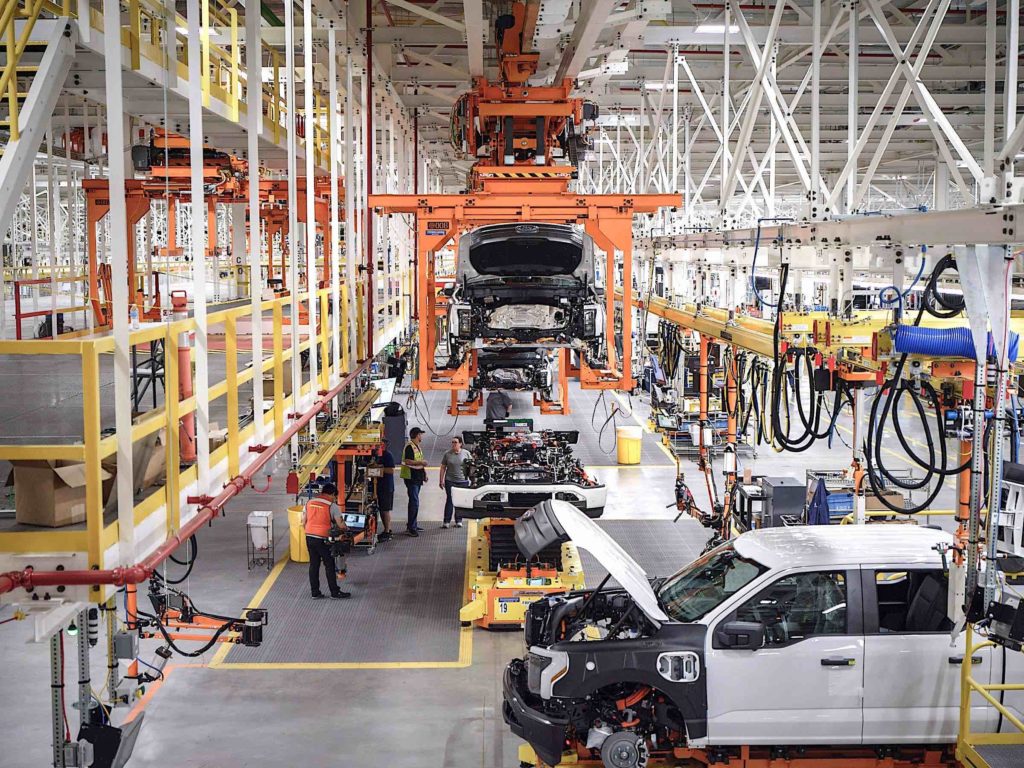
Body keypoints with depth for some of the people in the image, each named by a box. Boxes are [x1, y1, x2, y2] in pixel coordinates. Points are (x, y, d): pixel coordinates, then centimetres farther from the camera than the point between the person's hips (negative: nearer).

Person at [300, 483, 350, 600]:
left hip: (309, 537, 5)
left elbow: (304, 522, 9)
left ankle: (315, 592, 17)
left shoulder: (309, 502, 5)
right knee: (329, 566, 6)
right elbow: (340, 525, -9)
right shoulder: (332, 506, -9)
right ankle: (335, 592, 12)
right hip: (323, 540, -5)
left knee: (313, 565, 13)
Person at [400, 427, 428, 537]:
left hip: (417, 477, 10)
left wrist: (424, 474, 18)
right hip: (411, 478, -10)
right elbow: (407, 461, -24)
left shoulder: (417, 447, 16)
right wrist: (421, 462, -19)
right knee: (414, 502, -12)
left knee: (414, 502, 15)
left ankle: (413, 524, 22)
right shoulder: (409, 447, -15)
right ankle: (411, 527, -11)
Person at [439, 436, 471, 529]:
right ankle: (446, 521, 1)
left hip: (463, 481, 1)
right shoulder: (447, 454, 2)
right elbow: (443, 468, 5)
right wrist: (441, 480, 0)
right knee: (449, 500, -2)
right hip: (450, 481, -1)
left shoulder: (466, 453, 2)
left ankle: (458, 521, 15)